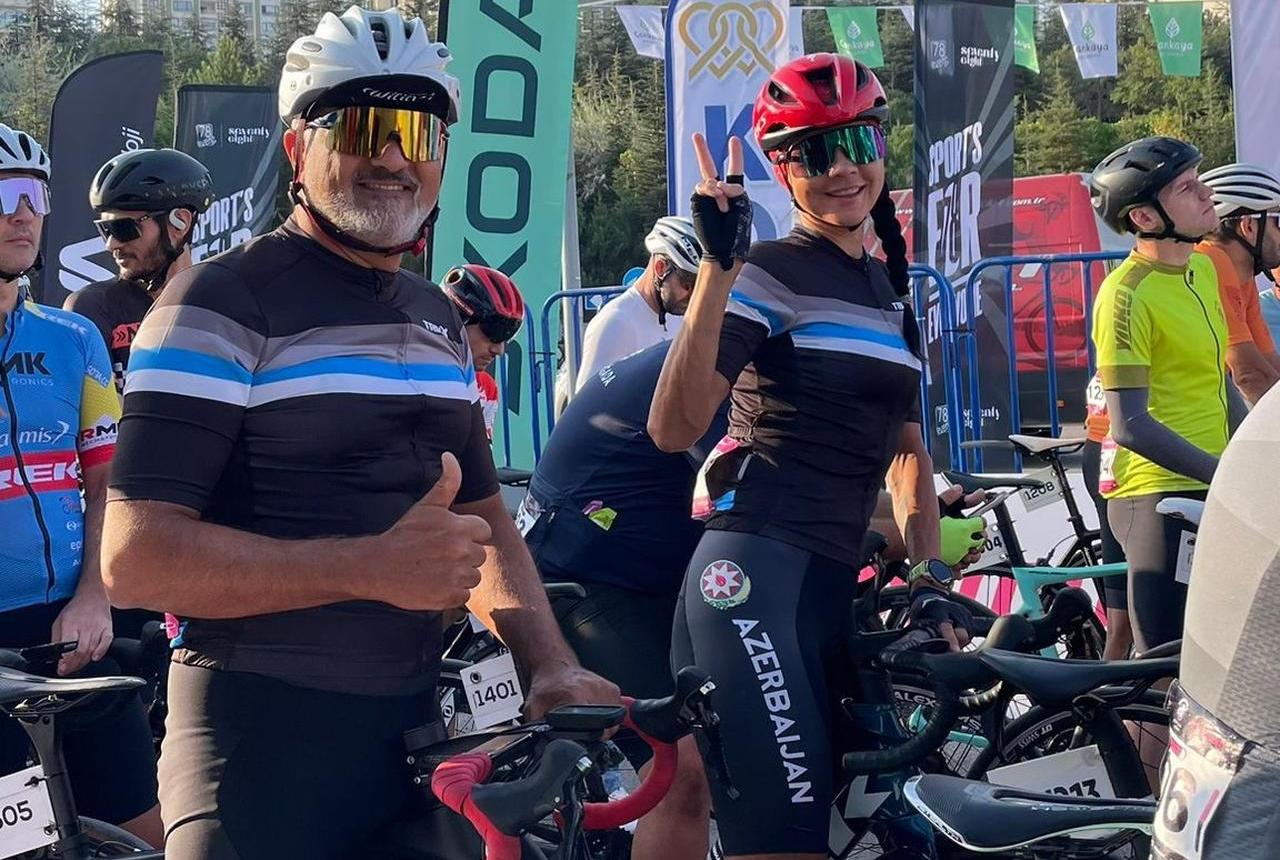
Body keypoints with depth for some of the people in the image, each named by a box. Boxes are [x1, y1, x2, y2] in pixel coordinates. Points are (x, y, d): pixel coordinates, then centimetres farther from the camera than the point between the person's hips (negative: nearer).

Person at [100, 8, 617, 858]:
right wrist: (375, 567, -25)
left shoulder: (440, 320, 14)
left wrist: (550, 664, 1)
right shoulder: (222, 303, -10)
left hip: (412, 727, 7)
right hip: (263, 734, -7)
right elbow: (138, 556, -18)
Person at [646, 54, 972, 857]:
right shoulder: (769, 272, -6)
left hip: (836, 581, 9)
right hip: (756, 570, -9)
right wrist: (719, 263, -24)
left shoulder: (893, 293, 18)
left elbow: (909, 450, 24)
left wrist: (933, 577, 10)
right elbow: (674, 428, -19)